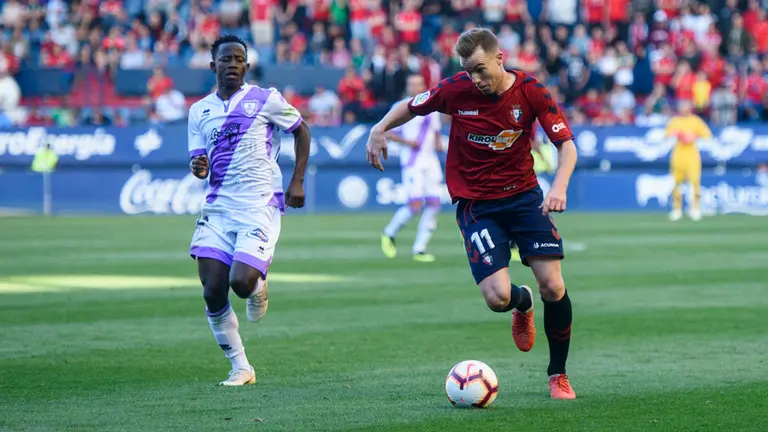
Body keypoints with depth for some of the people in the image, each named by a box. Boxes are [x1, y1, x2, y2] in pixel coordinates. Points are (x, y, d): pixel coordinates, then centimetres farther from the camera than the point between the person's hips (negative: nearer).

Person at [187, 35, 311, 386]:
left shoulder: (265, 100, 0)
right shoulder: (199, 111, 11)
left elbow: (301, 131, 10)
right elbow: (198, 159, 13)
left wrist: (297, 182, 3)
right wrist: (198, 168, -12)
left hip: (260, 207, -4)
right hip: (218, 208, 4)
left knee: (241, 282, -20)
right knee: (212, 292, -6)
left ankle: (258, 286, 19)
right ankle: (240, 368, 9)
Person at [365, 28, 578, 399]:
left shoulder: (530, 91, -10)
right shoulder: (456, 90, -10)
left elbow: (566, 144, -11)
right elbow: (410, 107, 8)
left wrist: (559, 187, -28)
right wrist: (380, 128, -9)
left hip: (523, 195, 1)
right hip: (475, 204, -1)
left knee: (553, 287, -11)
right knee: (497, 297, -17)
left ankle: (558, 375, 11)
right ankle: (523, 303, 25)